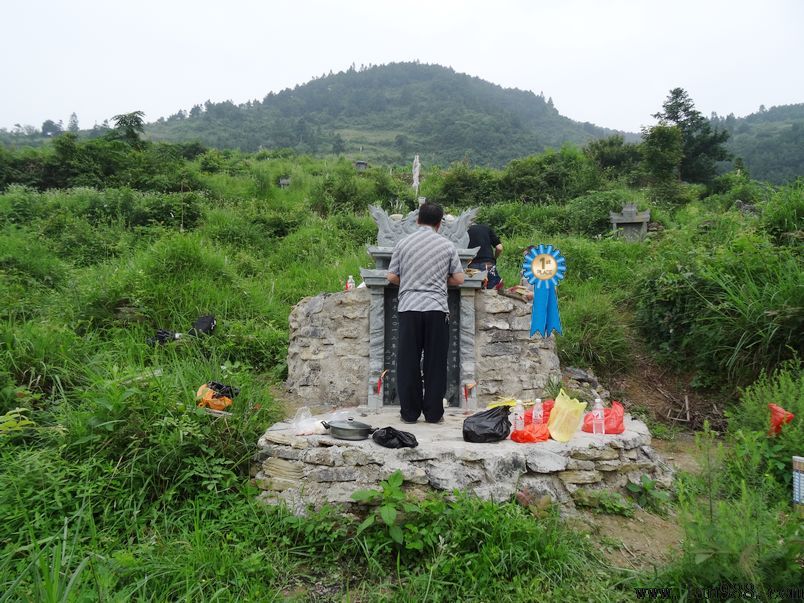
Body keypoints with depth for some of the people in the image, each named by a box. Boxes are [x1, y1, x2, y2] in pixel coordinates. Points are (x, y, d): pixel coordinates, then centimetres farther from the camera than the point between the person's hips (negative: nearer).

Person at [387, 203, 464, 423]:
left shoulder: (404, 243, 5)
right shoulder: (447, 245, 5)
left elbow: (391, 277, 4)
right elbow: (459, 279, 5)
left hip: (409, 308, 0)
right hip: (436, 309, 0)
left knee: (408, 362, 6)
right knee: (435, 362, 6)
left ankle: (409, 412, 10)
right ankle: (433, 412, 11)